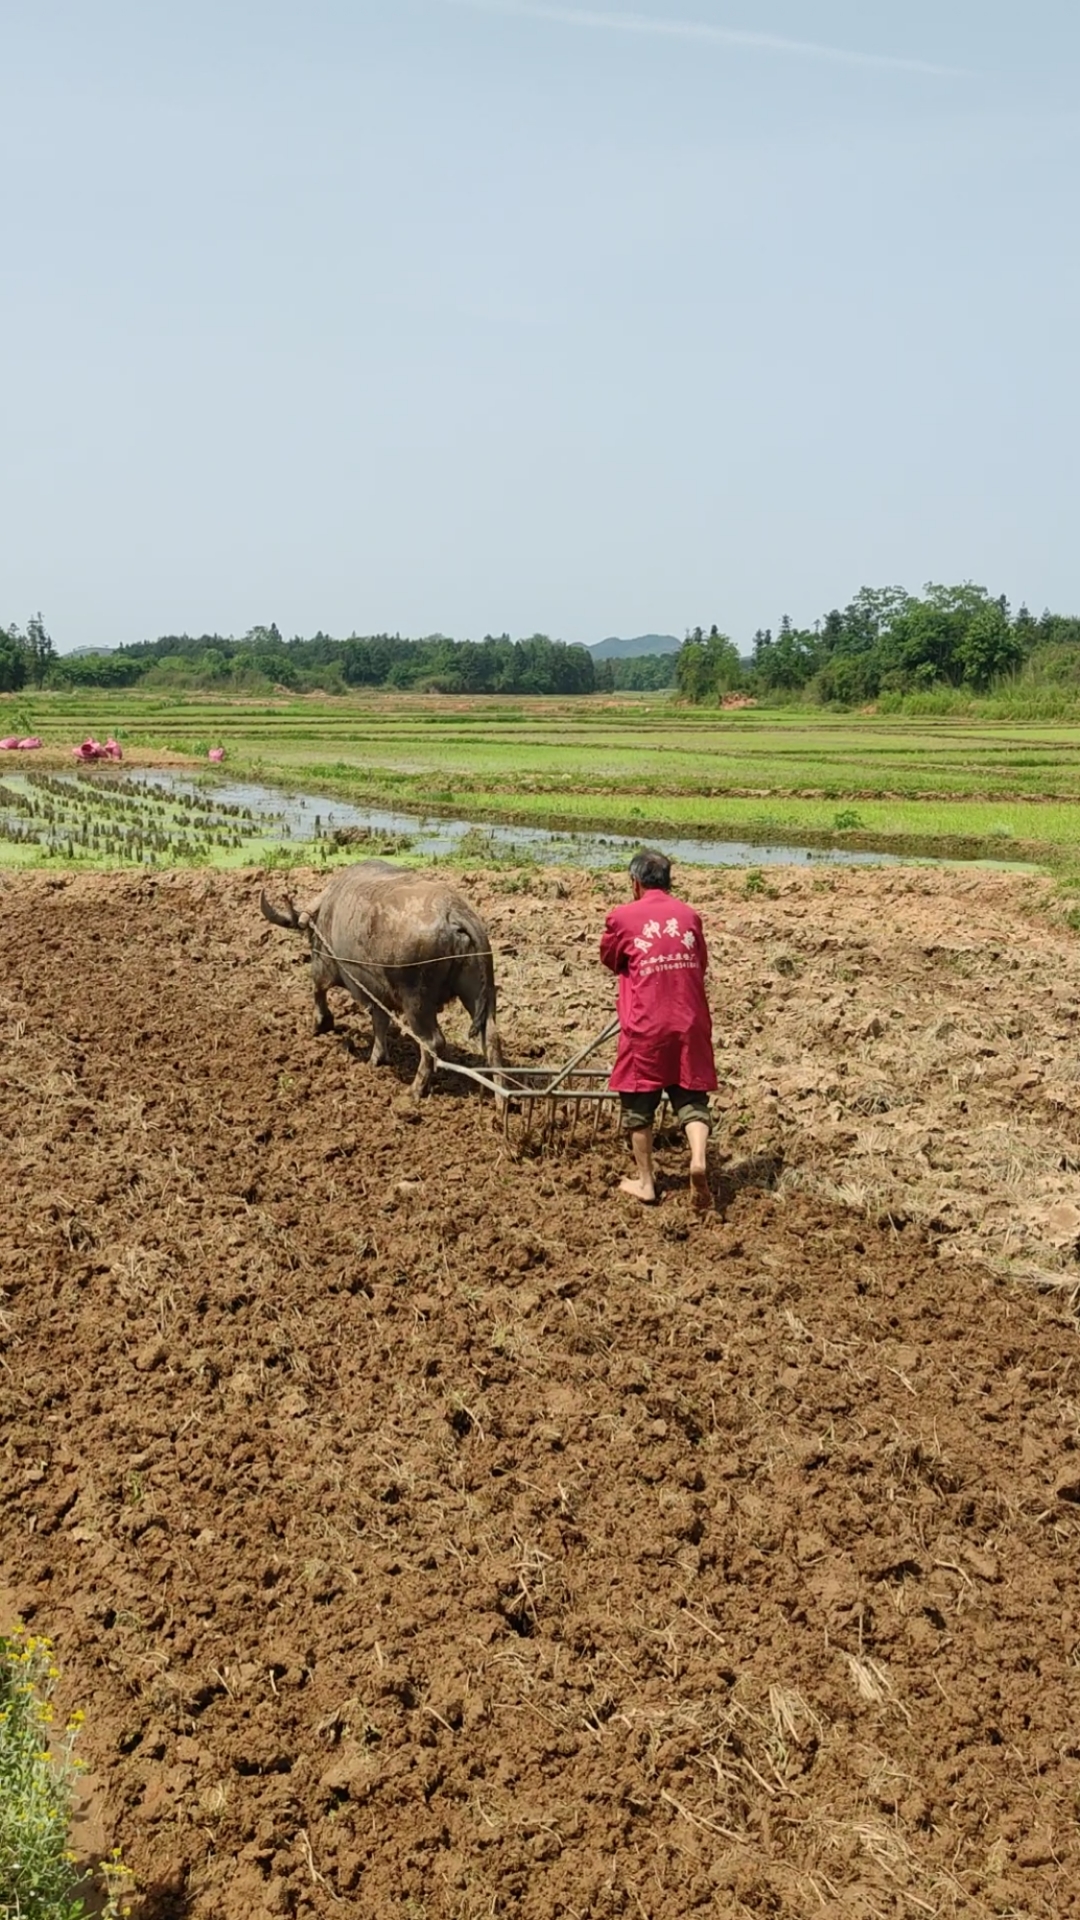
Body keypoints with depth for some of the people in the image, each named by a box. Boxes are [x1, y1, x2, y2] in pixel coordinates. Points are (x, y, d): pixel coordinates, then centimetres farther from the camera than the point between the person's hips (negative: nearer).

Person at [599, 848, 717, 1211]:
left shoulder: (622, 917, -2)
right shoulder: (689, 915, 7)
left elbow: (610, 961, 14)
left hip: (645, 1027, -2)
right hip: (690, 1024, 3)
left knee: (639, 1105, 10)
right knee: (691, 1099, 7)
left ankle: (645, 1182, 16)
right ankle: (698, 1159, -17)